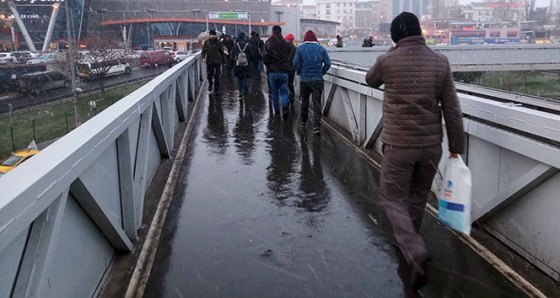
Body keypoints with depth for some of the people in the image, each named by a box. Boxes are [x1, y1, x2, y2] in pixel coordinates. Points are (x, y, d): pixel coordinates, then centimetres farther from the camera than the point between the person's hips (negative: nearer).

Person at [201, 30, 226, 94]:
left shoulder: (219, 42, 3)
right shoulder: (207, 42, 3)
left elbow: (222, 52, 8)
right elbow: (203, 51, 1)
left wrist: (222, 60, 7)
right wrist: (203, 58, -15)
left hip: (217, 61, -1)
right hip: (209, 61, 1)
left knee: (217, 76, -2)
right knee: (209, 74, 4)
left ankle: (217, 89, 7)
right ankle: (210, 84, 35)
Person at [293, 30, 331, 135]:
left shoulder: (300, 48, -4)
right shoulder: (321, 48, -1)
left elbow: (296, 63, -8)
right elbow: (328, 63, -3)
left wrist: (300, 72, 10)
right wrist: (322, 72, 12)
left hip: (304, 79, 0)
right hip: (318, 79, 0)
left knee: (304, 101, 18)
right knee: (317, 102, -1)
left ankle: (303, 121, 34)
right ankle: (316, 126, -8)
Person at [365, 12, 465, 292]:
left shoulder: (387, 61, -9)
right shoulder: (440, 62, -2)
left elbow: (370, 80, 15)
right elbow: (452, 110, -1)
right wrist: (456, 146, 7)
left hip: (398, 144, -3)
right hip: (431, 144, 4)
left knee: (393, 199, 7)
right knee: (417, 197, 20)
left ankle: (416, 253, -11)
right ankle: (406, 241, 40)